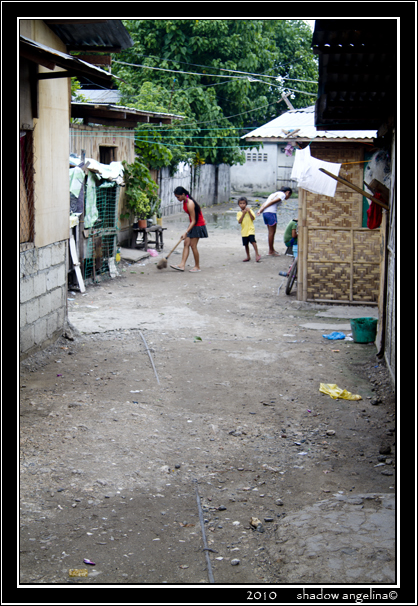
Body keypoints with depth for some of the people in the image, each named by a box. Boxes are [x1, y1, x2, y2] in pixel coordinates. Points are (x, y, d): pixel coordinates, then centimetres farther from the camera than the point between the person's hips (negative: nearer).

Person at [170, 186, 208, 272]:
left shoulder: (190, 204, -26)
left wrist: (186, 232, -29)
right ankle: (182, 265, 0)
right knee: (186, 243, 2)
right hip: (192, 224, 9)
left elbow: (193, 221, -25)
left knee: (193, 245, -5)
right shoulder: (185, 201, 2)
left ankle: (197, 266, 8)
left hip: (198, 225, -9)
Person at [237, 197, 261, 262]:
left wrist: (249, 212, -18)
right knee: (246, 244, 9)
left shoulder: (250, 210, 3)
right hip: (244, 231, 3)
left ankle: (257, 255, -17)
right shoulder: (239, 213, 6)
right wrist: (243, 214, -13)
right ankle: (248, 257, 21)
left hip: (250, 229, -3)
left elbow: (253, 218, -10)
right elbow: (239, 221, -8)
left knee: (253, 241, -21)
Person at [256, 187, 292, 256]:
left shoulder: (275, 194, 28)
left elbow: (264, 203, 14)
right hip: (271, 213, -9)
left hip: (265, 213, 9)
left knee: (271, 232, 17)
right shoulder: (282, 195, 1)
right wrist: (262, 209, -8)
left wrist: (259, 210, 1)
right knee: (272, 233, 0)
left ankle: (271, 249, 25)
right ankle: (271, 251, 5)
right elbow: (272, 202, -10)